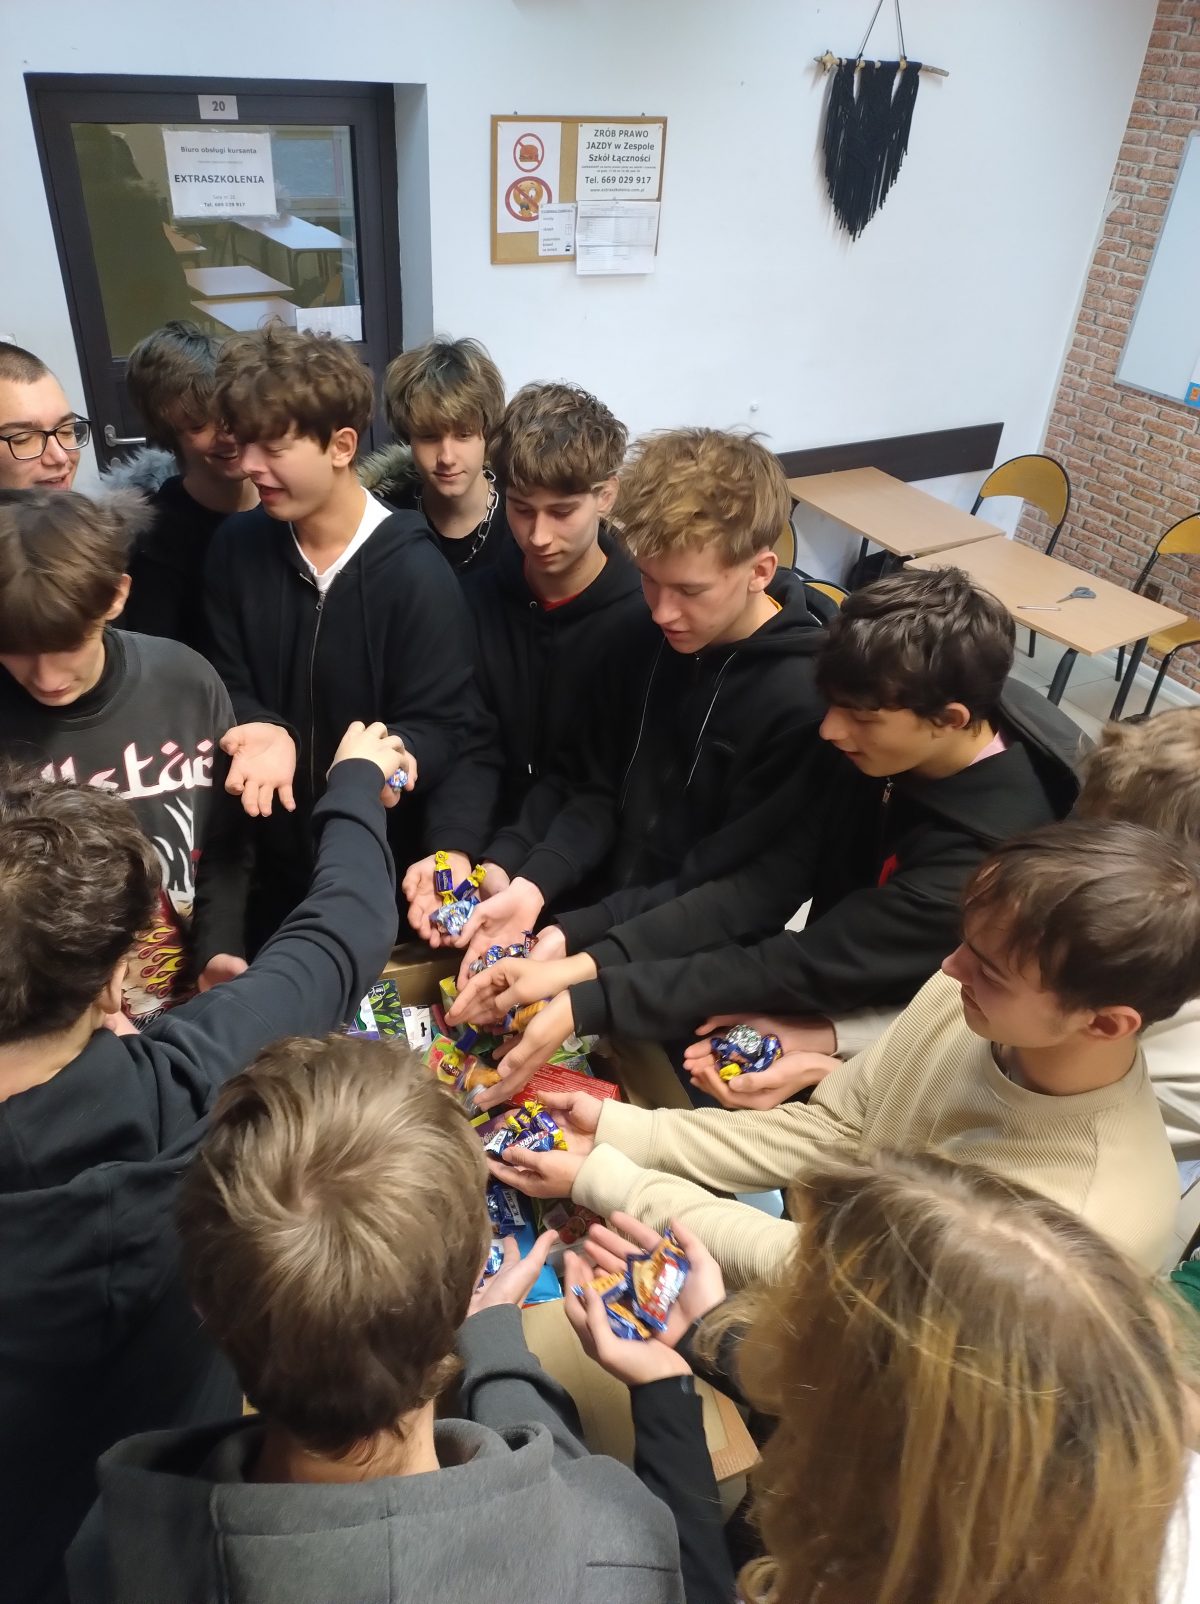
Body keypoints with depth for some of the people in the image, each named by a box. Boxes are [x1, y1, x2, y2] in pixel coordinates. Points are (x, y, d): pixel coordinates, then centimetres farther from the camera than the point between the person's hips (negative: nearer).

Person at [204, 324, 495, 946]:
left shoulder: (416, 574, -17)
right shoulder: (236, 546, -3)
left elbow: (441, 726, -15)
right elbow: (228, 685, 1)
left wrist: (393, 756, -37)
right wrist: (265, 733, -22)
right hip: (273, 861, 4)